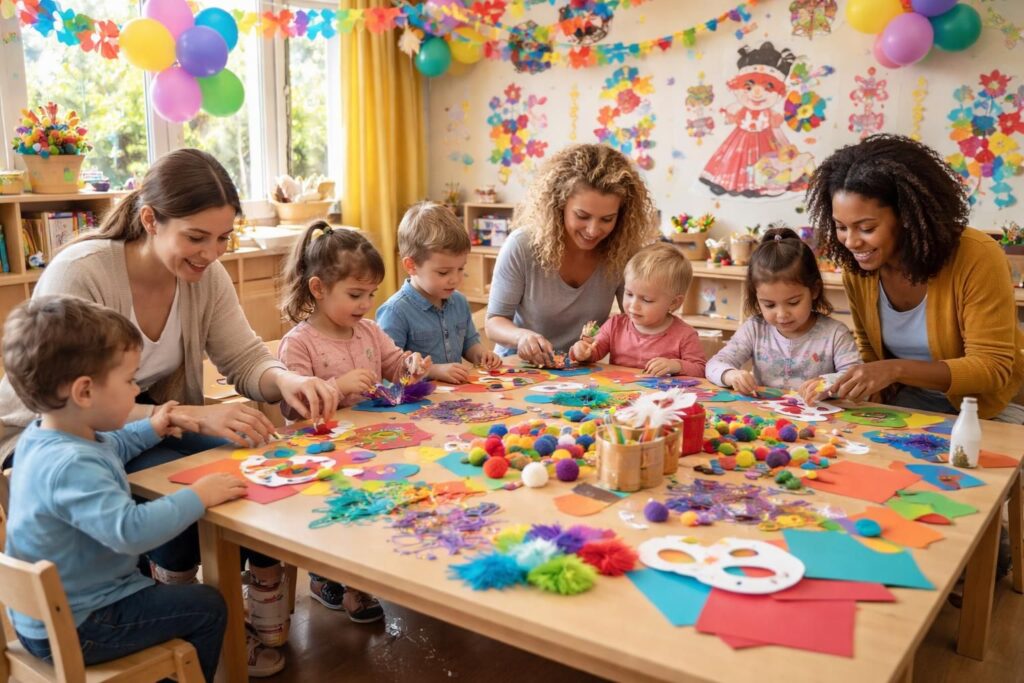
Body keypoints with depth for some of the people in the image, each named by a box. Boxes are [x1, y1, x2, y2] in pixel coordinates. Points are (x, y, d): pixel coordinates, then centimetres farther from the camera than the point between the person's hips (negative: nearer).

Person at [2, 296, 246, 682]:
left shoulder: (43, 435, 0)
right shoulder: (71, 465, -34)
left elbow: (105, 449, 23)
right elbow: (131, 530, -43)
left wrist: (150, 430, 16)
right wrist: (197, 497, -32)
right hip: (71, 629, -10)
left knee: (153, 578, 33)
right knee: (207, 608, -2)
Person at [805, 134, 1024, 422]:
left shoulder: (977, 258, -24)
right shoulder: (856, 266, -11)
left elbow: (993, 368, -23)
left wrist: (897, 370, -36)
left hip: (992, 407, -2)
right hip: (914, 401, 3)